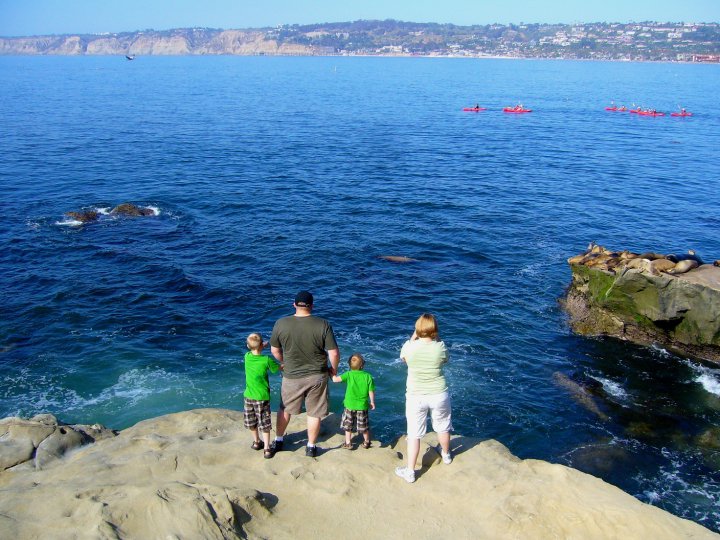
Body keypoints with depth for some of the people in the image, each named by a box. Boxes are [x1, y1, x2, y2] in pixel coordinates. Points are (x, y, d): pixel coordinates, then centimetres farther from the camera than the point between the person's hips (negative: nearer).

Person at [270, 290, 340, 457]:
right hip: (317, 377, -1)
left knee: (285, 409, 22)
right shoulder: (323, 325, -16)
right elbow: (334, 353, -14)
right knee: (314, 413, 15)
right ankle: (311, 447, 25)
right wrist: (333, 368, 6)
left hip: (292, 376, 1)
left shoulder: (281, 324, -11)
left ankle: (278, 441, 36)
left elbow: (274, 350, 1)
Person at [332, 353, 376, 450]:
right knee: (364, 426, 17)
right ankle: (366, 442, 31)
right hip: (362, 405, 1)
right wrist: (372, 402, 8)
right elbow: (371, 391, -5)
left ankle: (348, 443, 19)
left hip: (349, 405, -1)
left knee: (348, 425, 15)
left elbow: (335, 379, -17)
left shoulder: (348, 374, -12)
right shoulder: (368, 376, -8)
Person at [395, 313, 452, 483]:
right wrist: (437, 339, 4)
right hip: (439, 395, 1)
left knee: (414, 434, 10)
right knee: (443, 427, 25)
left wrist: (413, 337, 7)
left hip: (416, 397, -1)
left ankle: (410, 471, 16)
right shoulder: (440, 347, -15)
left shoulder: (409, 347, -15)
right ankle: (446, 455, 50)